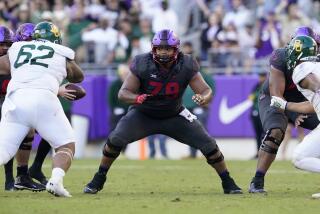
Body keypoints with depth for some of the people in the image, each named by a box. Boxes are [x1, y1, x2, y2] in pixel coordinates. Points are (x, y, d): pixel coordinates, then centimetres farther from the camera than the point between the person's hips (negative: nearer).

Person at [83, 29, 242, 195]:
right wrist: (137, 98, -45)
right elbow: (123, 93, -22)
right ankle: (98, 180, -2)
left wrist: (203, 98, -45)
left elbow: (206, 91, -20)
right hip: (143, 114, -1)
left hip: (175, 116, 1)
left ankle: (228, 182, 10)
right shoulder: (142, 64, -23)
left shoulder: (186, 66, -20)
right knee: (115, 139, -22)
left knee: (208, 143, -9)